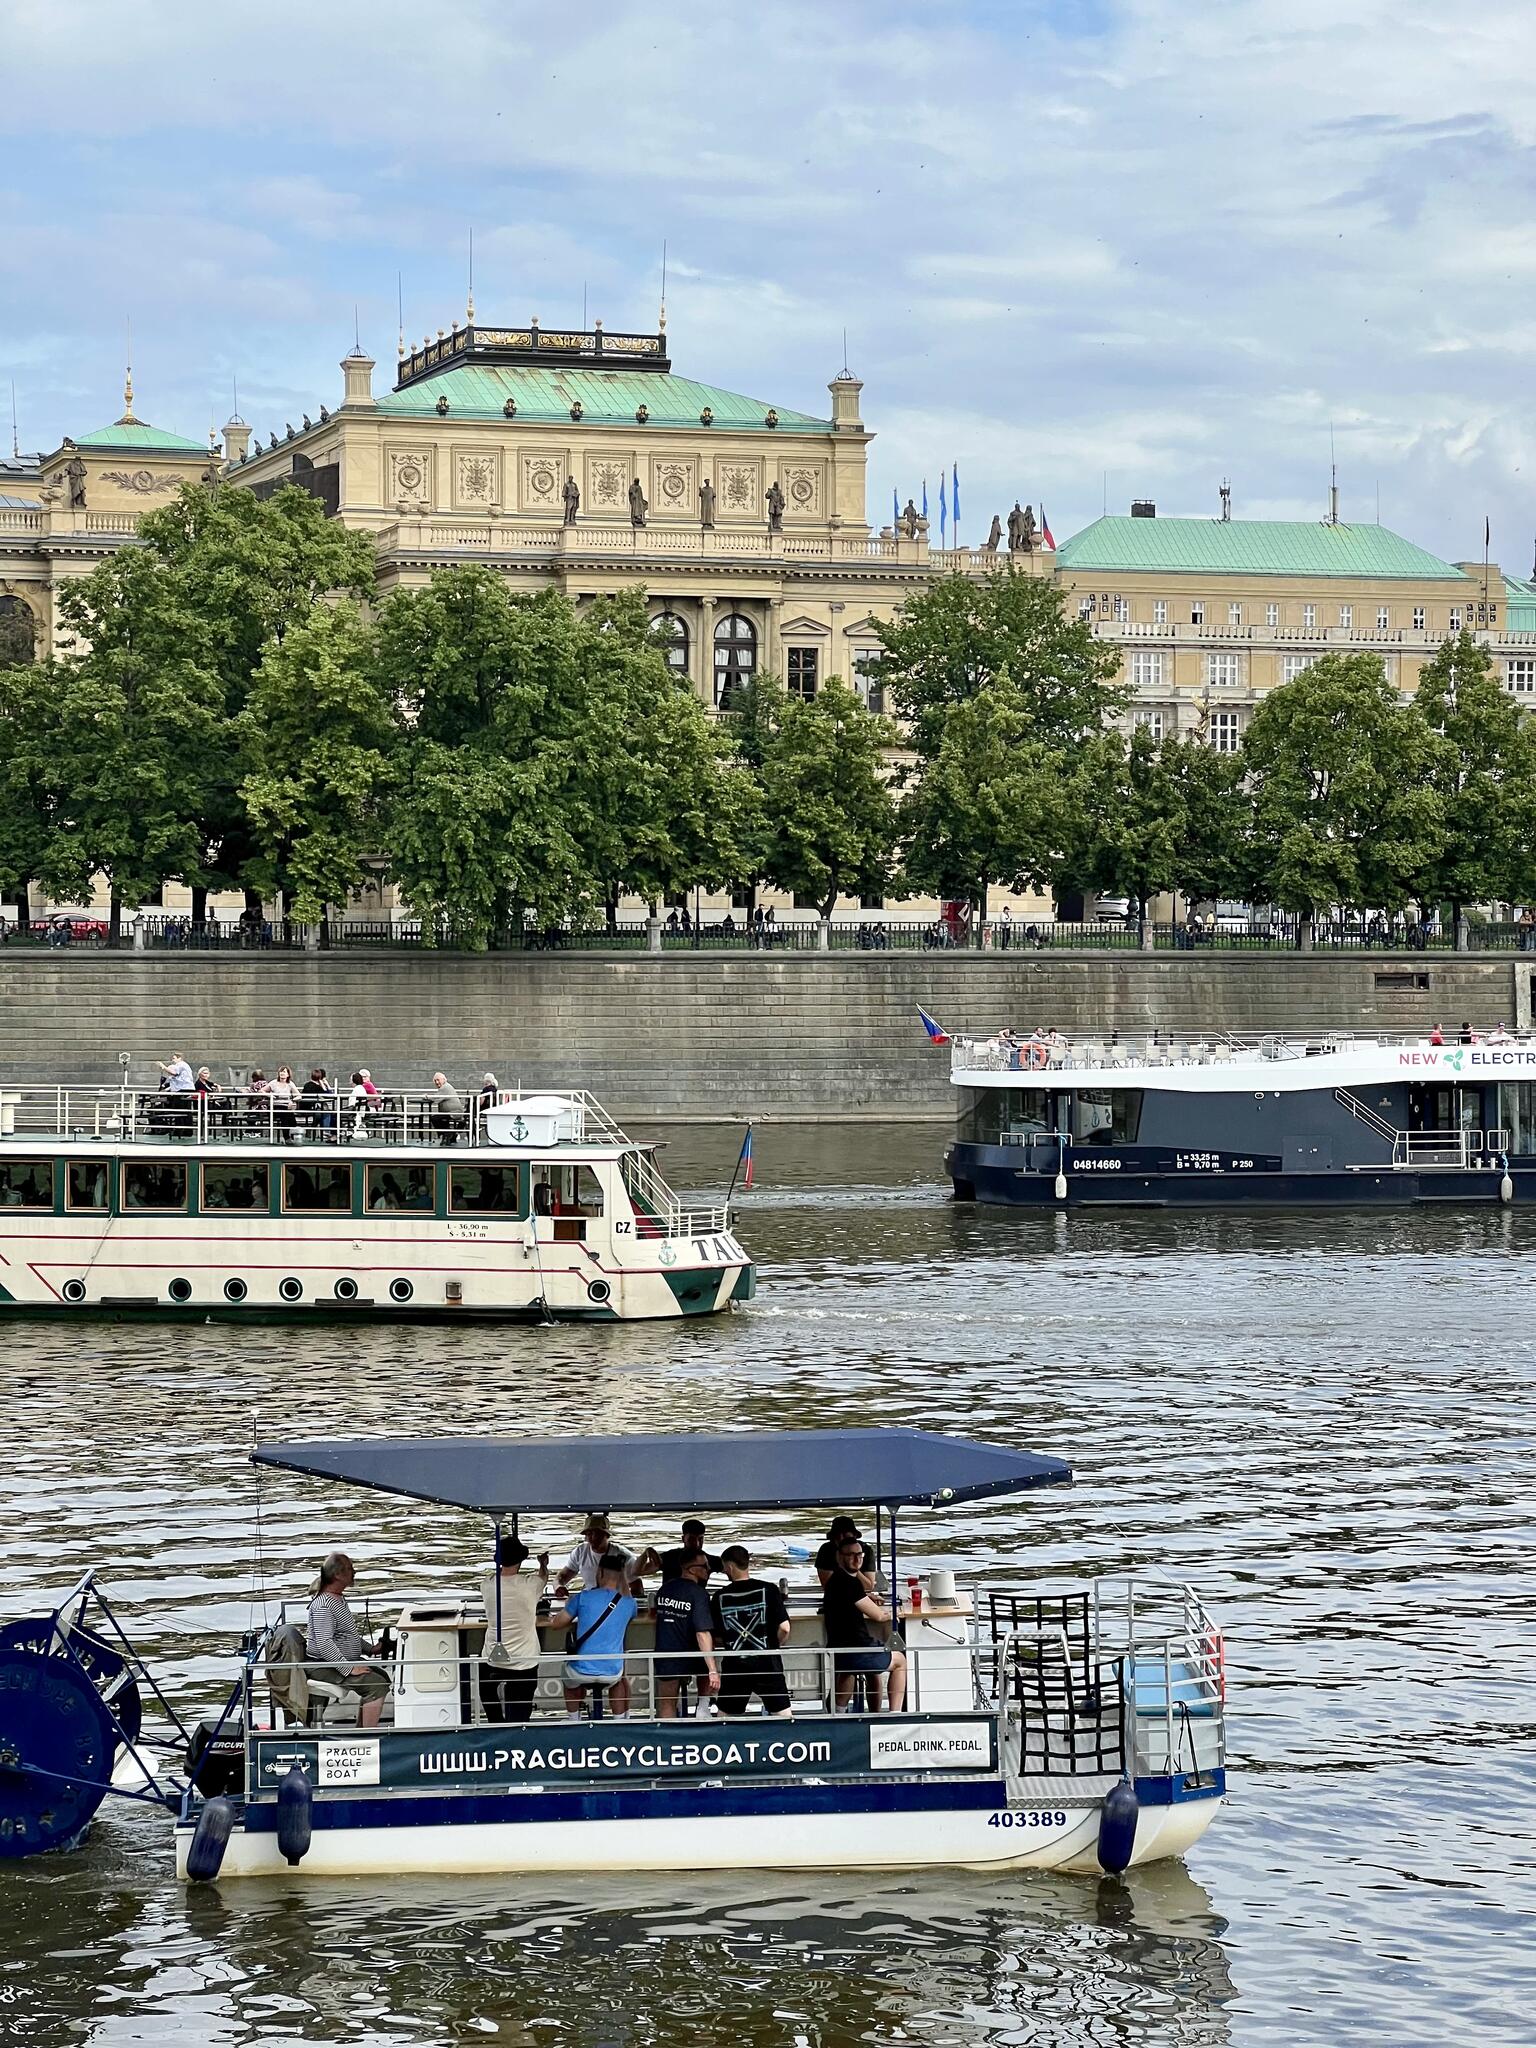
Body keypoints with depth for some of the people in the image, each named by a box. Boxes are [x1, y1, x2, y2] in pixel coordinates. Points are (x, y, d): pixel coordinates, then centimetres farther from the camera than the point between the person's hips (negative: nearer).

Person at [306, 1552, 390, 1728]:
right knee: (377, 1686, -20)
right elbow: (324, 1644, -29)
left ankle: (361, 1731, 13)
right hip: (324, 1665, -11)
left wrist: (370, 1649, 15)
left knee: (382, 1676, 13)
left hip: (345, 1660, 11)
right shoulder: (323, 1605, -22)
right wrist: (349, 1669, -30)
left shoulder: (339, 1599, 13)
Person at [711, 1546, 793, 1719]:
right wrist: (774, 1646, 9)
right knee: (784, 1715, 6)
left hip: (734, 1665, 1)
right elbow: (784, 1628, -11)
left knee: (724, 1715, 14)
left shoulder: (720, 1597, -3)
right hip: (767, 1664, -1)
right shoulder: (768, 1590, -7)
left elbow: (716, 1636, 3)